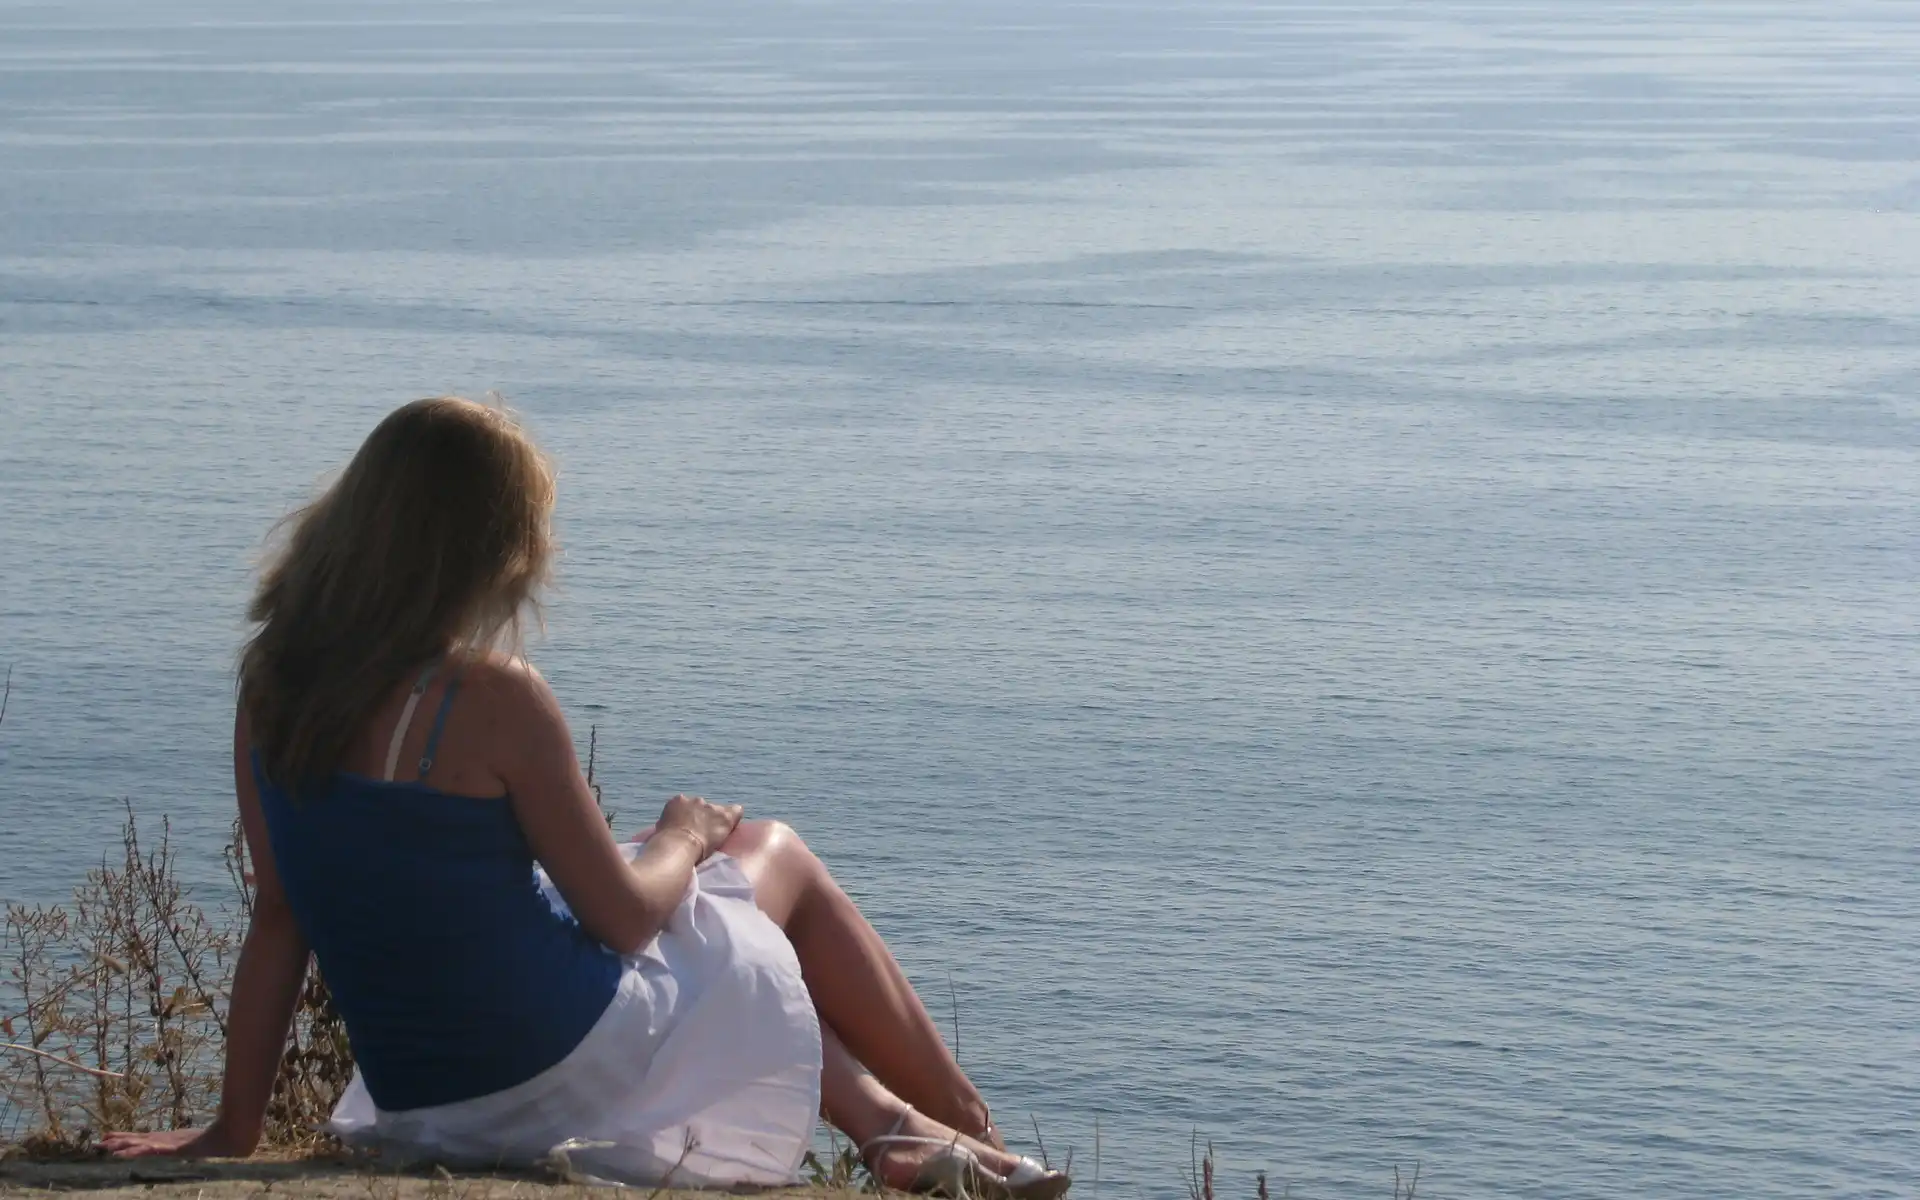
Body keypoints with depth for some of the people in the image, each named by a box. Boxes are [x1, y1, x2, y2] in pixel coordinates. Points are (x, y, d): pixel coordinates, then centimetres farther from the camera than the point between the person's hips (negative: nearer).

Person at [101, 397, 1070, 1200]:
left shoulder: (271, 691, -3)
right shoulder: (492, 700, -22)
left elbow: (276, 920, 2)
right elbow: (624, 918, -14)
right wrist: (681, 843, 7)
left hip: (420, 1105, 6)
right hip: (571, 1077, -6)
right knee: (774, 854, 22)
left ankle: (885, 1120, 38)